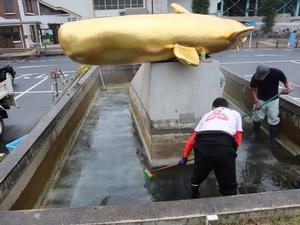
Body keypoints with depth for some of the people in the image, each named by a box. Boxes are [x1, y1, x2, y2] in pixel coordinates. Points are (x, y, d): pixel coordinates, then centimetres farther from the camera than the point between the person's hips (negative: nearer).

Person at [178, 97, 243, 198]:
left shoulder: (207, 114, 34)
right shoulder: (235, 113, 30)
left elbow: (193, 138, 32)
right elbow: (238, 139, 21)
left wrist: (184, 157, 39)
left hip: (203, 145, 3)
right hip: (225, 146, -2)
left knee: (197, 179, 28)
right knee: (229, 187, 15)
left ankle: (194, 199, 47)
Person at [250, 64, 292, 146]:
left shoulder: (277, 73, -26)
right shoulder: (255, 77, -24)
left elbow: (286, 81, -9)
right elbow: (253, 90, -11)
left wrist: (288, 87, -31)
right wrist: (256, 102, -18)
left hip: (273, 100, 0)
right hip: (260, 99, 1)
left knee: (273, 119, 1)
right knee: (257, 117, 7)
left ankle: (273, 138, 20)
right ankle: (256, 132, 35)